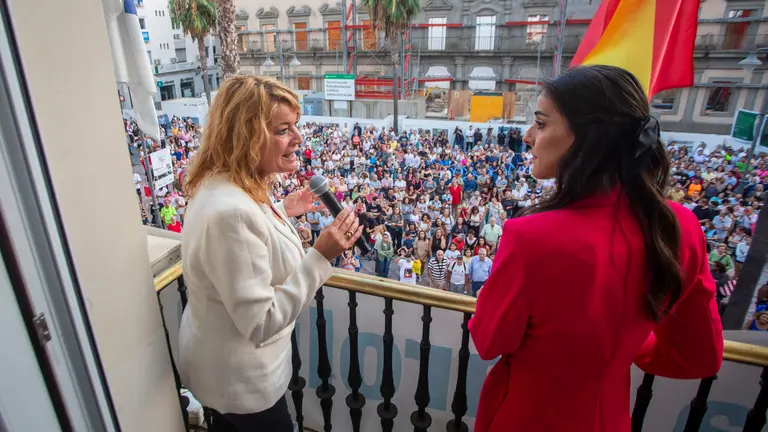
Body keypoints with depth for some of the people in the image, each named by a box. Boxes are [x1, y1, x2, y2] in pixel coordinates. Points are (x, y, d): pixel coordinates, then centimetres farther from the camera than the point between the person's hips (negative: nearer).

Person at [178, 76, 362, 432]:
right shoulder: (230, 211, -37)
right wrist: (321, 256, -37)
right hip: (240, 379, -9)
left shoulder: (224, 186, -5)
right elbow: (261, 324, -34)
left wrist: (281, 211, 6)